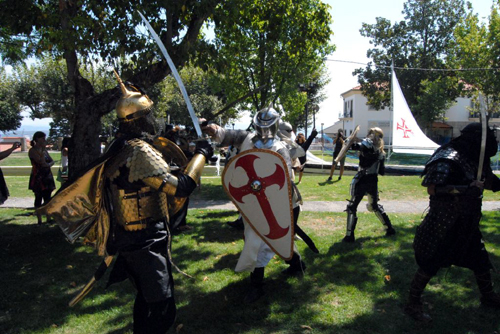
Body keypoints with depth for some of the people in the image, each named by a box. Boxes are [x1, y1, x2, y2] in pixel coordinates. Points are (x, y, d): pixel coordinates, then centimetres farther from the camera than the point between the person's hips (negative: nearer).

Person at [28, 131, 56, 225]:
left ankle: (48, 219, 14)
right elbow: (41, 161, -19)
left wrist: (49, 164, -9)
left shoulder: (44, 150, 15)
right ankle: (39, 220, 3)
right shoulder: (32, 150, -8)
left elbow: (52, 161, 13)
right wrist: (43, 149, -13)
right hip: (38, 177, -7)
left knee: (47, 198, 8)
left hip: (47, 176, 7)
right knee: (39, 198, -2)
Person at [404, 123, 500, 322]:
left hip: (467, 224, 9)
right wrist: (465, 189, -33)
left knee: (480, 261, 20)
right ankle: (413, 303, 11)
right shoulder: (448, 159, -19)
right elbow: (432, 188, -27)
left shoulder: (472, 159, 6)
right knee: (430, 264, -2)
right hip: (443, 224, -9)